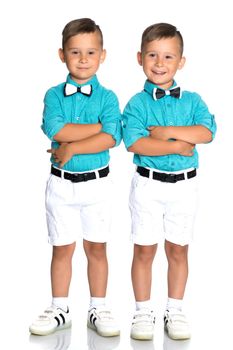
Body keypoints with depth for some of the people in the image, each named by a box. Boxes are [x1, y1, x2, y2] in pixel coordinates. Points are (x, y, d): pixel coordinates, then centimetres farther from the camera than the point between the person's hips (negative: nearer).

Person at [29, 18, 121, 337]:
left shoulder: (107, 97, -3)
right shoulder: (54, 95, -1)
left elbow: (111, 139, -17)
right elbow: (56, 130, -19)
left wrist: (72, 148, -21)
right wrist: (100, 126, -18)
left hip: (97, 182, 0)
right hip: (61, 182, 1)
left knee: (96, 248, 9)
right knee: (62, 249, 10)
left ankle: (98, 309, 22)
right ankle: (60, 309, 23)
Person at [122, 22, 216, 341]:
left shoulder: (192, 100, 4)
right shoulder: (137, 103, -4)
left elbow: (207, 131, -13)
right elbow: (134, 142, -18)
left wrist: (167, 131, -20)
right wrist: (177, 146, -19)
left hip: (184, 185, 2)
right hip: (148, 184, -2)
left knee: (178, 250, 10)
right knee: (144, 250, 5)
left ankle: (175, 310, 24)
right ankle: (143, 312, 19)